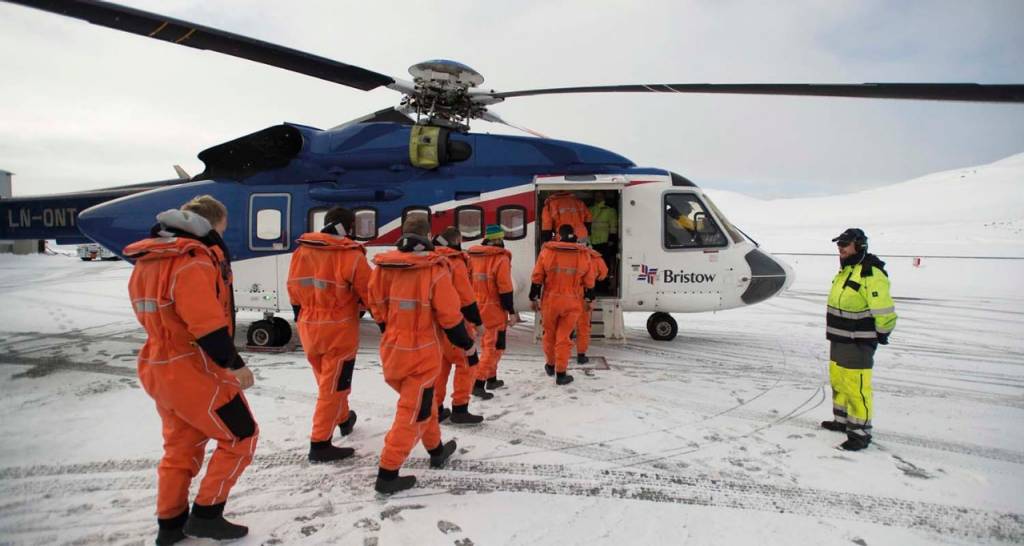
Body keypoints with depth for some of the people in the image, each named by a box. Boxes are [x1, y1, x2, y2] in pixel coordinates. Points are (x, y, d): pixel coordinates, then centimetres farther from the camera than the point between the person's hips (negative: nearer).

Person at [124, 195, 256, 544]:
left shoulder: (148, 261, 10)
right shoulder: (194, 261, -20)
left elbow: (153, 317, 16)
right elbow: (208, 326, -25)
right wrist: (235, 365, -14)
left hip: (159, 368, 9)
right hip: (195, 372, -9)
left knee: (180, 446, 21)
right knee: (241, 436, 6)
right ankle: (205, 515, 13)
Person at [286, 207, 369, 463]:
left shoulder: (301, 251, 1)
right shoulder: (351, 255, -17)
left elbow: (294, 289, 10)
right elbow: (369, 294, -11)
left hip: (308, 327, 7)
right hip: (338, 329, -6)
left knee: (326, 381, 23)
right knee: (333, 386, 4)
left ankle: (343, 419, 44)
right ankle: (320, 443, 7)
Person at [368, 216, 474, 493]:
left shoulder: (382, 267, -3)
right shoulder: (435, 270, -17)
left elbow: (378, 308, 7)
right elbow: (449, 316, -11)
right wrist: (466, 343, 5)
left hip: (391, 349, 6)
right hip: (421, 353, -6)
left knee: (420, 401, 24)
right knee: (413, 412, 5)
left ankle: (436, 450, 40)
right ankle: (387, 474, 8)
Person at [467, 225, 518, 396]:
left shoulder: (472, 257, 6)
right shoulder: (501, 258, -15)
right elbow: (505, 288, -16)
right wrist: (511, 311, -9)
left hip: (476, 307, 7)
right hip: (494, 309, -7)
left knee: (487, 344, 21)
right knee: (493, 347, -1)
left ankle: (491, 379, 31)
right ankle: (478, 383, -8)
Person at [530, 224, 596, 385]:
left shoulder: (547, 251, -4)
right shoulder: (583, 254, 0)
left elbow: (537, 278, -2)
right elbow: (589, 282, 8)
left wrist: (533, 298, 8)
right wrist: (589, 299, 22)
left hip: (550, 300, 0)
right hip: (572, 303, 0)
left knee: (549, 334, 18)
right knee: (564, 337, 6)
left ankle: (550, 365, 35)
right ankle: (561, 373, 7)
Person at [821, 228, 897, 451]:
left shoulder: (871, 274, -20)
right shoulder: (845, 270, 12)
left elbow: (884, 311, -21)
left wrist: (881, 334, -8)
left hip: (858, 345, -10)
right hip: (839, 341, 10)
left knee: (856, 387, -4)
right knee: (838, 382, 21)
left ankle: (860, 432, 7)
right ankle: (842, 420, 37)